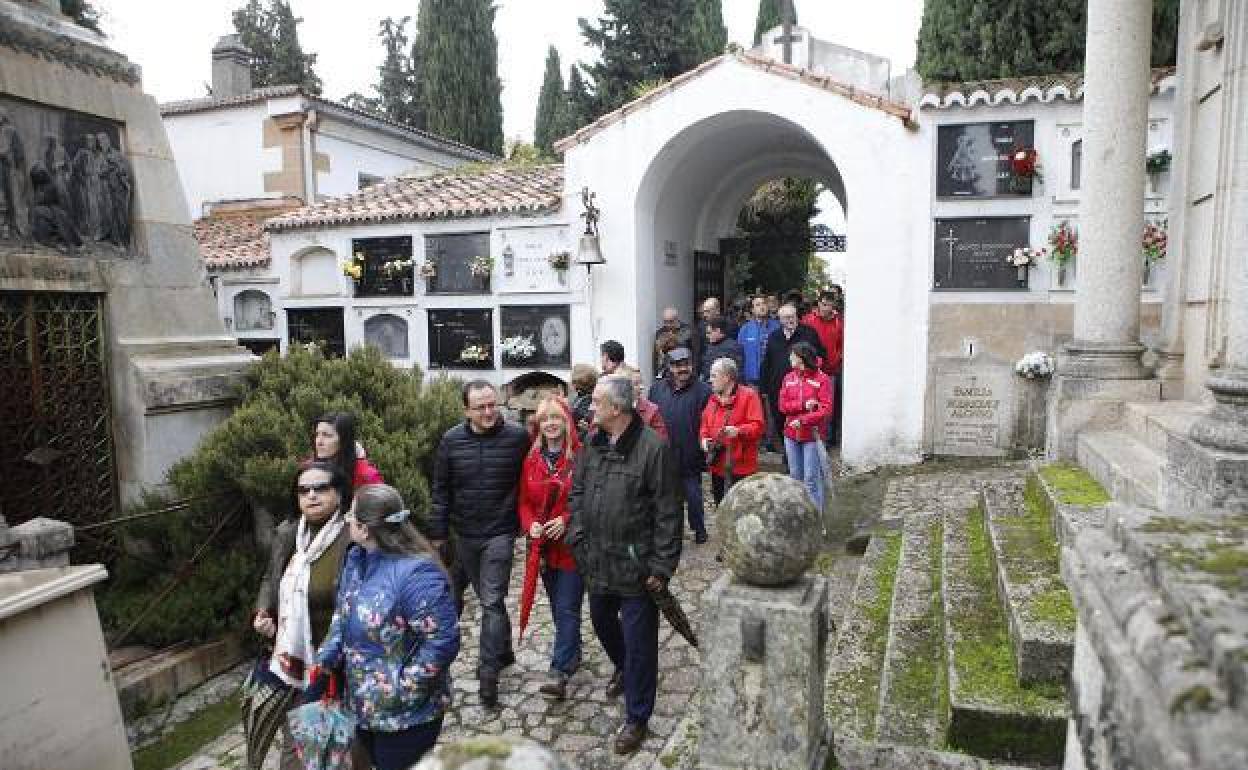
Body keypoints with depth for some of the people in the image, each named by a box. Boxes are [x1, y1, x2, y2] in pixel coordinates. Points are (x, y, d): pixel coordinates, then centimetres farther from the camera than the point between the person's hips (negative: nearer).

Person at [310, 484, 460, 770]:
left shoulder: (416, 573, -30)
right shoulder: (356, 558, -2)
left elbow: (443, 639, -29)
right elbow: (343, 615, 10)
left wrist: (402, 688, -23)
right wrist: (325, 661, -2)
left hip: (405, 715, -8)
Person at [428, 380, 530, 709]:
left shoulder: (517, 437, -10)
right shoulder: (451, 441, -3)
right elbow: (441, 491, 3)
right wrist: (438, 533, 3)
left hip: (499, 534, -3)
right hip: (463, 534, 3)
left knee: (492, 602, -5)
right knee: (490, 598, 17)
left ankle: (488, 673, 3)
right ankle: (503, 651, 37)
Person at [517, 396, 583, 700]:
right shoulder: (532, 459, 5)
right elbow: (524, 500, 9)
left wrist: (566, 520, -20)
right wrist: (530, 524, -9)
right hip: (544, 546, 6)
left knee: (567, 609, -4)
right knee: (559, 606, 18)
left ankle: (559, 671, 0)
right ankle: (573, 653, 37)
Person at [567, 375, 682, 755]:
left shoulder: (652, 447, -18)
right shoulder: (592, 444, 4)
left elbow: (667, 513, -16)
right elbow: (577, 494, 13)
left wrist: (662, 565, -15)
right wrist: (578, 538, 3)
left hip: (636, 565, -7)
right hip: (598, 562, 7)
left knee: (639, 641, 5)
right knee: (601, 622, 26)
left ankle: (636, 719, 23)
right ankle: (623, 668, 56)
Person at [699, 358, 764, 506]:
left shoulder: (748, 396, -7)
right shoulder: (713, 399, 15)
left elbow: (758, 426, -13)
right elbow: (705, 425, 23)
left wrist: (738, 431, -27)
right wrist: (704, 438, 4)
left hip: (740, 467, -7)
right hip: (717, 466, 7)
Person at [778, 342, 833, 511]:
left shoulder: (822, 379, -7)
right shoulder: (789, 378, 8)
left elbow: (826, 409, -14)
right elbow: (783, 405, -1)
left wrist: (803, 420, -22)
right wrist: (804, 405, -16)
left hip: (812, 435, -5)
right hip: (791, 435, 5)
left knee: (811, 478, -3)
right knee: (795, 477, 14)